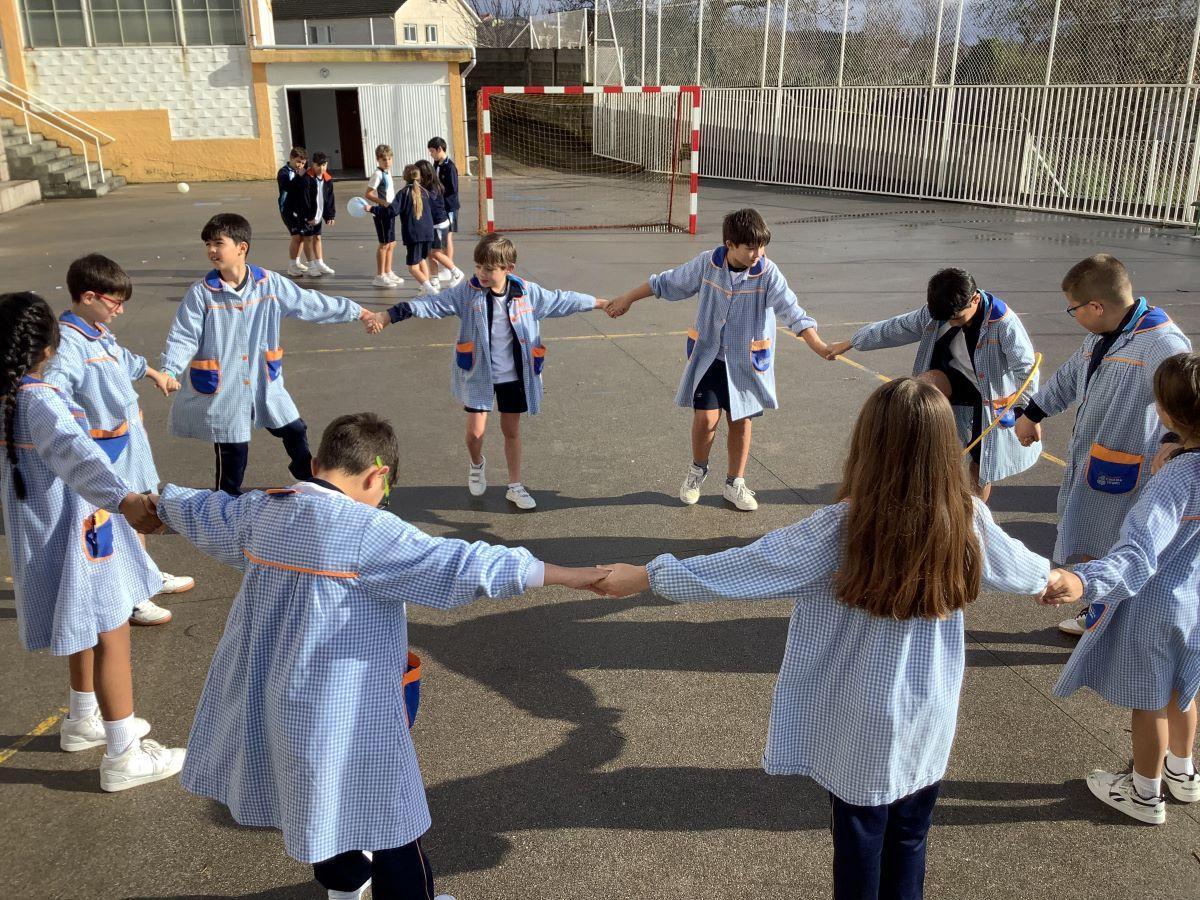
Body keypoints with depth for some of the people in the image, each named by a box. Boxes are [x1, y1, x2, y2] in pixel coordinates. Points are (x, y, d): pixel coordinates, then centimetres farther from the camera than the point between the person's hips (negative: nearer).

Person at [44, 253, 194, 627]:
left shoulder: (102, 333, 6)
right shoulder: (70, 342, -24)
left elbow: (124, 359, 28)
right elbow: (52, 392, -37)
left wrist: (155, 373, 44)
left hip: (131, 437, 9)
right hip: (109, 447, -9)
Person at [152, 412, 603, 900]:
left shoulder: (258, 511, 0)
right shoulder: (369, 531, -23)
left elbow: (199, 510, 20)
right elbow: (457, 565, -26)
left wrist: (161, 500, 44)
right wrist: (562, 574, -23)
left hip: (265, 698, 8)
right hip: (343, 711, -8)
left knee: (325, 800, 29)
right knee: (387, 813, 10)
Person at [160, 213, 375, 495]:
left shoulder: (270, 284, -5)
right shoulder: (201, 293, -11)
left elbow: (311, 304, 3)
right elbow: (184, 336, -11)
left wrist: (355, 311, 7)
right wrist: (169, 370, -28)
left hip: (265, 384, 3)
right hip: (222, 390, -3)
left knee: (294, 431, 18)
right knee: (232, 453, 6)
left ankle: (308, 473, 47)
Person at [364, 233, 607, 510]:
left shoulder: (527, 292, -7)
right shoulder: (467, 293, -12)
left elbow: (562, 301, 4)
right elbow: (430, 305, -18)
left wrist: (603, 303, 11)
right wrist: (385, 316, -27)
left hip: (514, 375, 1)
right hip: (479, 375, -1)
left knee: (512, 430, 11)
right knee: (475, 431, -2)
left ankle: (515, 486, 27)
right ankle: (477, 465, 33)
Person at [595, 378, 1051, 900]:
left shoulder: (843, 528, -24)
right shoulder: (968, 519, -11)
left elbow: (748, 566, -21)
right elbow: (1016, 568, 8)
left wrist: (647, 576, -13)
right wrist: (1052, 578, 32)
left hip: (864, 724, -3)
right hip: (931, 719, 4)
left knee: (860, 842, 16)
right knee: (910, 838, 22)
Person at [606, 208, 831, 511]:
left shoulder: (768, 273, -16)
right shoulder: (707, 263, -12)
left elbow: (792, 311, -23)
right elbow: (667, 282, 1)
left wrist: (819, 346, -36)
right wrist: (627, 299, 7)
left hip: (747, 360, 0)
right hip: (708, 354, 0)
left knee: (741, 421, 8)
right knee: (706, 418, -8)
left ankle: (735, 483, 27)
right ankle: (698, 470, 23)